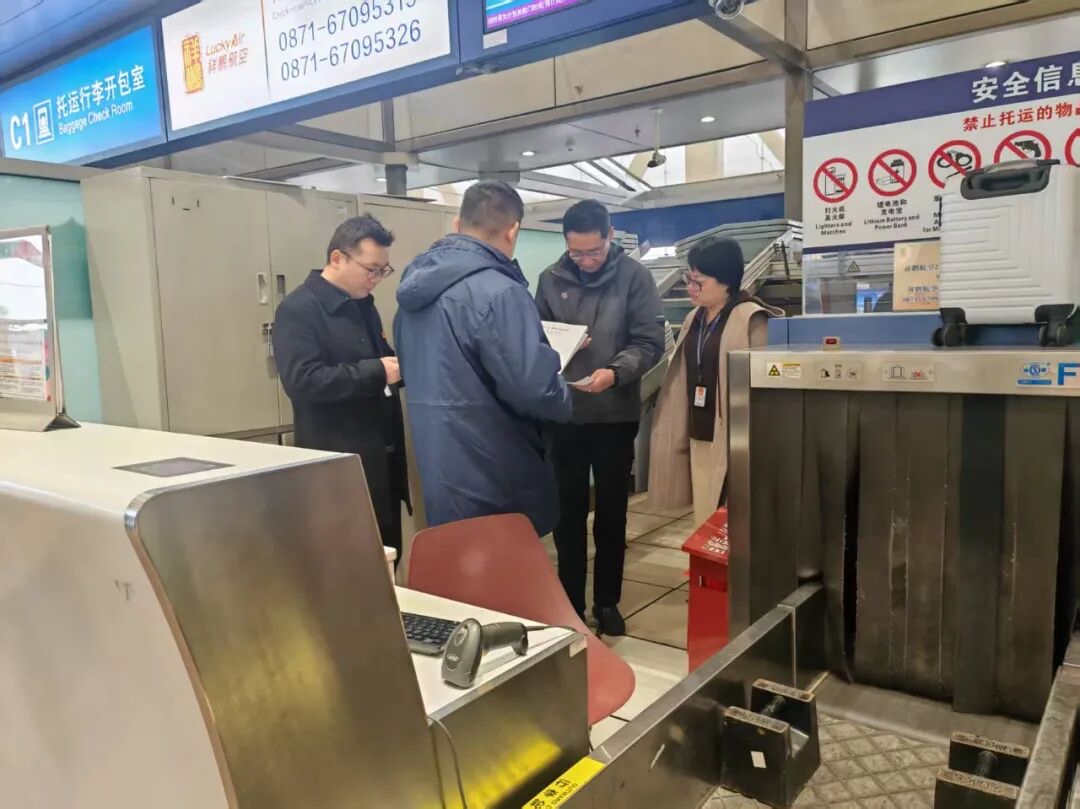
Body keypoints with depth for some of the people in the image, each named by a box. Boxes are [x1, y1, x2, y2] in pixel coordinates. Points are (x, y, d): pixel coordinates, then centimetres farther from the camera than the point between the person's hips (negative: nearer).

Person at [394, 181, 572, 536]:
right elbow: (533, 387, -25)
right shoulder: (499, 291, -21)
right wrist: (564, 401, -4)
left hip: (436, 469, 8)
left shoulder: (417, 282, 7)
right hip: (491, 479, -8)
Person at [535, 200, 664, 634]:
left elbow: (650, 342, -9)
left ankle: (607, 601, 27)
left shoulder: (634, 276, -4)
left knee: (612, 510, 11)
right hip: (564, 412, 2)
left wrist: (615, 372, -25)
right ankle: (570, 600, 25)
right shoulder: (551, 278, 2)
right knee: (568, 510, 11)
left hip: (616, 413, -1)